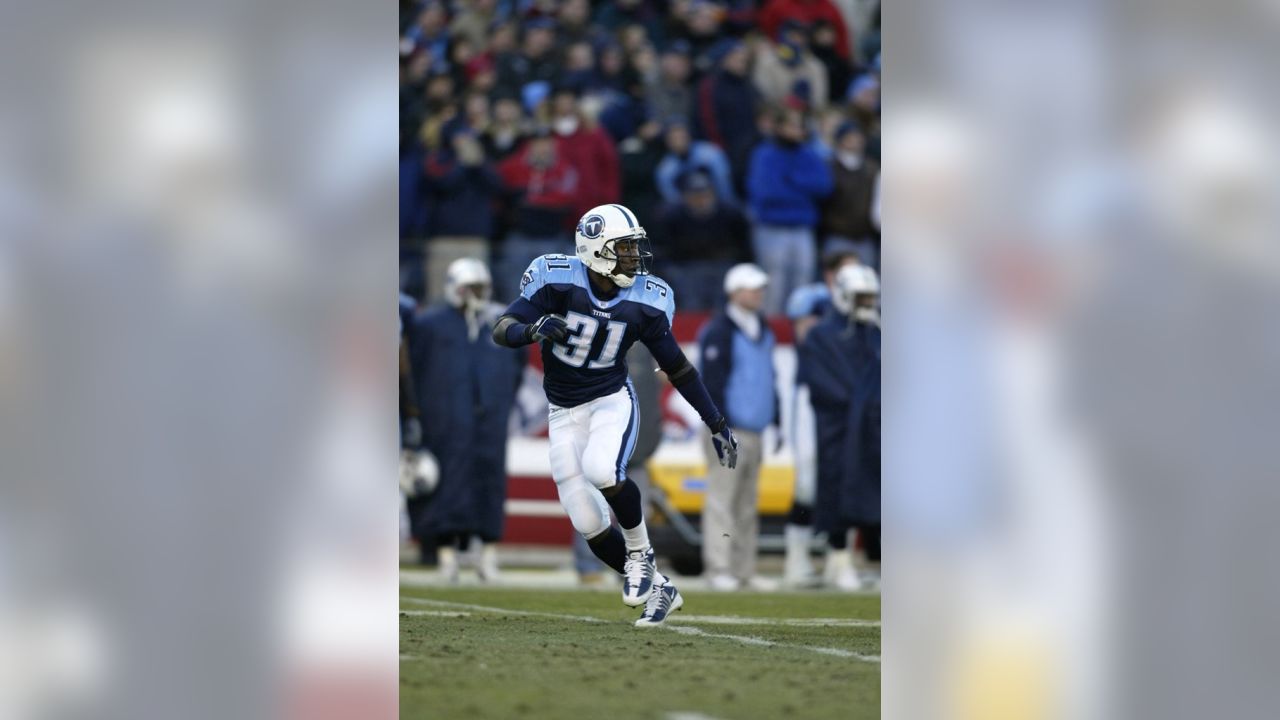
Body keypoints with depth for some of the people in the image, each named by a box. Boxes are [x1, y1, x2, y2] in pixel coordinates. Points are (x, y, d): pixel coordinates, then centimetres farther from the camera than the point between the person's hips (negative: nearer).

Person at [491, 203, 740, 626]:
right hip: (565, 413, 1)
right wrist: (534, 329, -41)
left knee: (601, 470, -33)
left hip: (612, 401, -1)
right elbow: (502, 331, -18)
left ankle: (640, 553, -8)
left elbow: (676, 366, 4)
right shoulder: (558, 281, -15)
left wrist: (716, 423, 6)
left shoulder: (645, 301, -9)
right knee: (589, 525, -3)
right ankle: (658, 589, 15)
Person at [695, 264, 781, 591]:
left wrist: (775, 420, 20)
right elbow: (712, 382, -14)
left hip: (755, 431, 8)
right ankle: (719, 569, -10)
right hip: (730, 429, -8)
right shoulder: (719, 331, -9)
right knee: (722, 499, -9)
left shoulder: (763, 331, 17)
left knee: (747, 505, 9)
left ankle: (744, 570, 12)